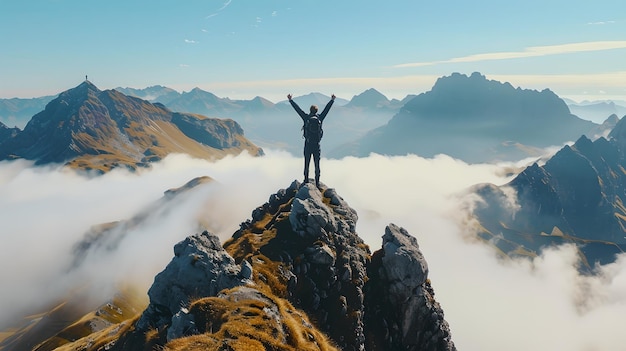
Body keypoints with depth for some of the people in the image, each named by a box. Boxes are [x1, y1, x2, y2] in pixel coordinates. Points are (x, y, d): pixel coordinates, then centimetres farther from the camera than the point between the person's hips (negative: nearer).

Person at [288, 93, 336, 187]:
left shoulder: (306, 117, -3)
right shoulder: (320, 118, 0)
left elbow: (297, 108, 4)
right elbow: (327, 108, 12)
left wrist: (290, 100, 14)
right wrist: (332, 100, 25)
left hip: (307, 144, 0)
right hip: (317, 145, 1)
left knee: (307, 164, 8)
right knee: (317, 164, 5)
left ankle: (306, 180, 11)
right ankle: (317, 182, 6)